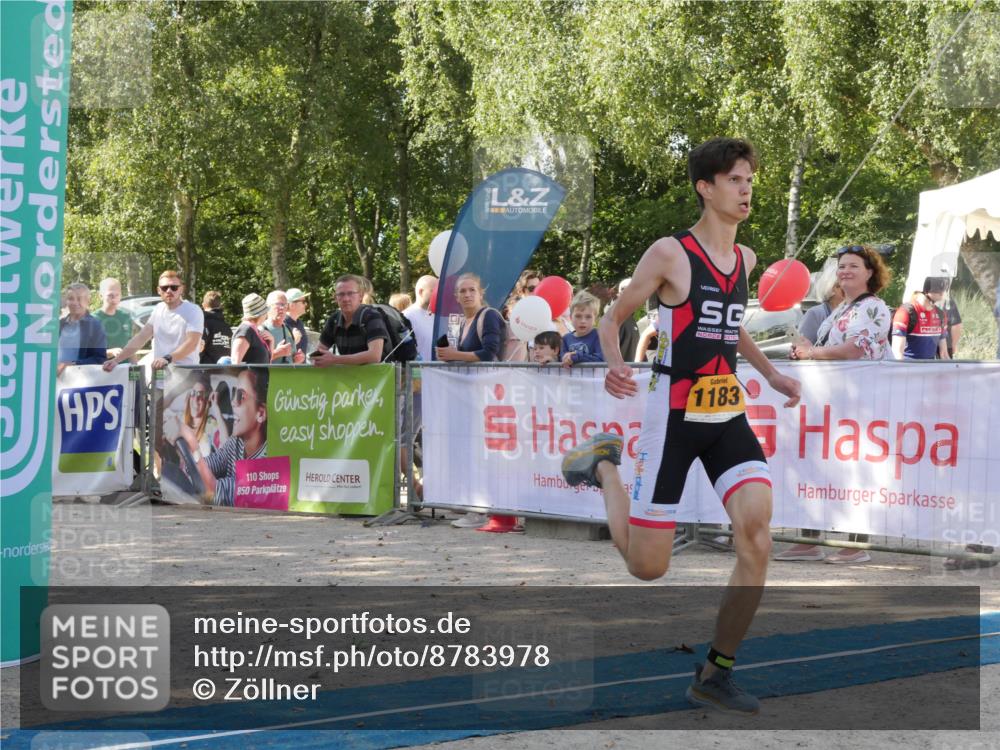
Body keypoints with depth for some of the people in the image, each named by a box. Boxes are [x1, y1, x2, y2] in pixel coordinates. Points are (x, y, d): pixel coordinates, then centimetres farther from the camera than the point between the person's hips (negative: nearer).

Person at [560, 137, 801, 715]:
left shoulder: (746, 259, 10)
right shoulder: (671, 253, -9)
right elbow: (612, 321, -4)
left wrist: (771, 374, 19)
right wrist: (616, 367, -24)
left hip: (728, 415, 5)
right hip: (675, 413, -5)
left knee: (757, 532, -18)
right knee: (647, 566, 0)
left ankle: (717, 672, -3)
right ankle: (604, 466, 30)